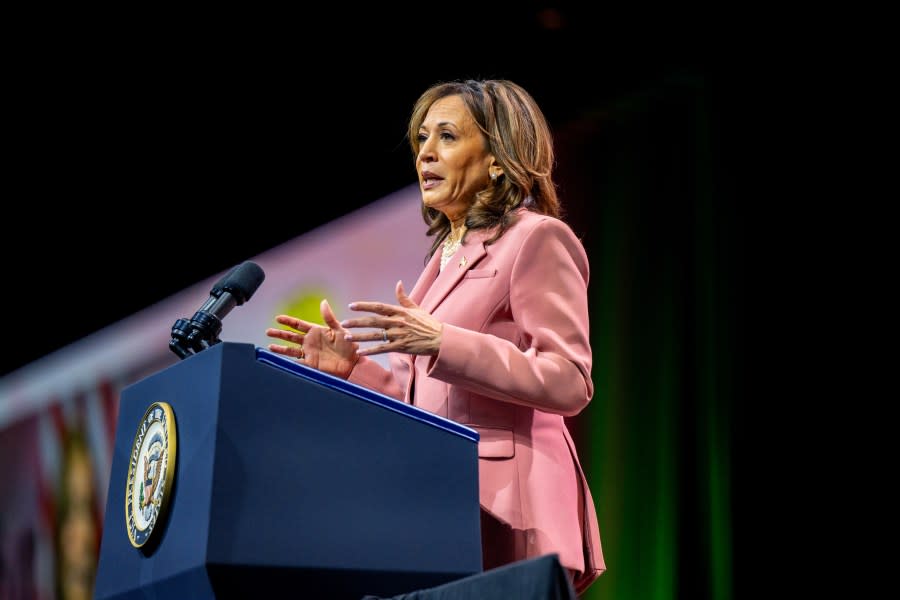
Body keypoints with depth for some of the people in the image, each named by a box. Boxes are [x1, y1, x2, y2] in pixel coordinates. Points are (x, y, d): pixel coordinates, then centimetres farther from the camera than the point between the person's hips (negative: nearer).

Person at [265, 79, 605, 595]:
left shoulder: (536, 238, -3)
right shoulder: (448, 254, 20)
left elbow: (568, 383, -14)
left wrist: (442, 343, -20)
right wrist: (352, 367, 8)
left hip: (505, 504, -7)